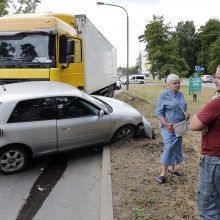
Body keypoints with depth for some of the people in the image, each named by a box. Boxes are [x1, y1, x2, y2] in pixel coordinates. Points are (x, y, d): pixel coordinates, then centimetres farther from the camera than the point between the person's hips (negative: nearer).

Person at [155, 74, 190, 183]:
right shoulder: (163, 95, -10)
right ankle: (163, 173, -2)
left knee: (176, 148, 14)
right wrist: (167, 125, -21)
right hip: (168, 127, -7)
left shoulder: (181, 95, 9)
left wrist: (186, 113, -3)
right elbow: (159, 112, -12)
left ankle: (172, 168, 30)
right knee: (169, 148, -11)